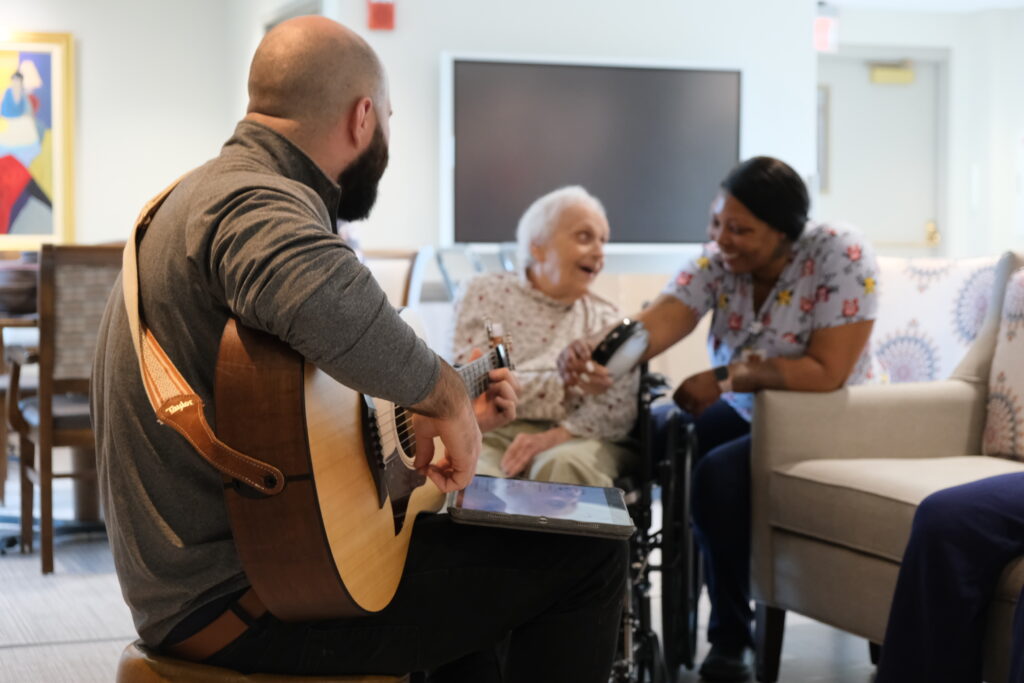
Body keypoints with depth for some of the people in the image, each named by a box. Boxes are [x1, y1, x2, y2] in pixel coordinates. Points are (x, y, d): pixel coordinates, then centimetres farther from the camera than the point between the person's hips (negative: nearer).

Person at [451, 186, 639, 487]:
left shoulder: (607, 318, 16)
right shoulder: (487, 293, 11)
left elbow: (620, 409, 1)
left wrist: (560, 435, -18)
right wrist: (565, 385, -9)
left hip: (577, 440, 1)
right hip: (495, 434, -1)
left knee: (565, 465, -36)